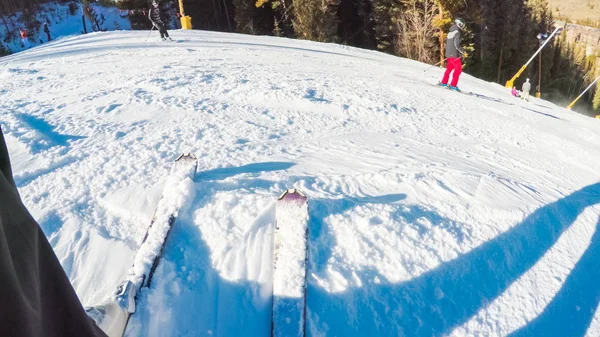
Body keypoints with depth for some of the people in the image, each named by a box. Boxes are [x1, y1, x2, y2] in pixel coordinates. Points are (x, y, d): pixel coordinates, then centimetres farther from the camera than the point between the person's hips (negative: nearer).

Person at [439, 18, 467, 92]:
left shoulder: (450, 31, 13)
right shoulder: (457, 32, -14)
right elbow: (457, 44, -20)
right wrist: (463, 52, -13)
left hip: (449, 53, 9)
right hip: (454, 54, -9)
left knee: (449, 68, 20)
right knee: (458, 69, -2)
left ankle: (443, 82, 24)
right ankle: (453, 85, -4)